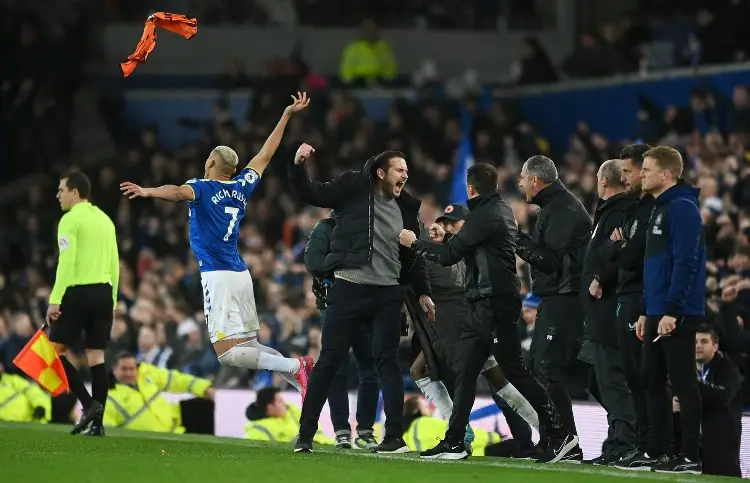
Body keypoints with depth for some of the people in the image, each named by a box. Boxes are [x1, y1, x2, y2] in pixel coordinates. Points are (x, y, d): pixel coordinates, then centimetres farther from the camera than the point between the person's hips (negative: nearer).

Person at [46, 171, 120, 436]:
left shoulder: (70, 220, -7)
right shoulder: (105, 220, 15)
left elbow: (66, 263, -15)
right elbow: (114, 266, 16)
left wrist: (55, 300, -15)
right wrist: (112, 301, 21)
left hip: (77, 292, -7)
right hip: (103, 293, 7)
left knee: (55, 351, 2)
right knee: (96, 356, 6)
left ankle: (89, 404, -11)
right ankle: (97, 421, 2)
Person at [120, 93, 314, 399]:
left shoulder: (203, 188, -4)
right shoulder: (242, 187, 14)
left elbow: (179, 192, -27)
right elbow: (266, 154, 27)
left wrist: (147, 192, -43)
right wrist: (287, 116, 36)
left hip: (218, 276, -7)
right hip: (241, 274, 7)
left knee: (226, 353, -11)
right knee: (249, 346, 14)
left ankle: (294, 367, -23)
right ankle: (302, 381, 1)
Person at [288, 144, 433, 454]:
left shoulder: (406, 208, 13)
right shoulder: (353, 189, 1)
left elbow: (413, 256, 21)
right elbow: (309, 193, 0)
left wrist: (422, 292, 18)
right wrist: (298, 165, -17)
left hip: (387, 294, 3)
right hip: (349, 288, -3)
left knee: (387, 361, -1)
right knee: (329, 361, -1)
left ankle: (395, 437, -2)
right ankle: (305, 434, 4)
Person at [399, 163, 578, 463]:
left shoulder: (485, 216, -14)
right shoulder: (501, 210, 16)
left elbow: (448, 255, -13)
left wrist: (414, 243, 1)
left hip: (495, 305, -10)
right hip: (485, 305, 10)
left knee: (514, 370, -9)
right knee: (465, 370, 10)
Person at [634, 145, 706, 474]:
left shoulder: (682, 209, -13)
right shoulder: (659, 209, 18)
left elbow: (685, 263, -20)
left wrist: (672, 311, -24)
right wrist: (646, 311, 20)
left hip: (676, 315, -10)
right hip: (657, 312, 10)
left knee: (682, 383, -7)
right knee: (651, 381, 11)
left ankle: (690, 457, -4)